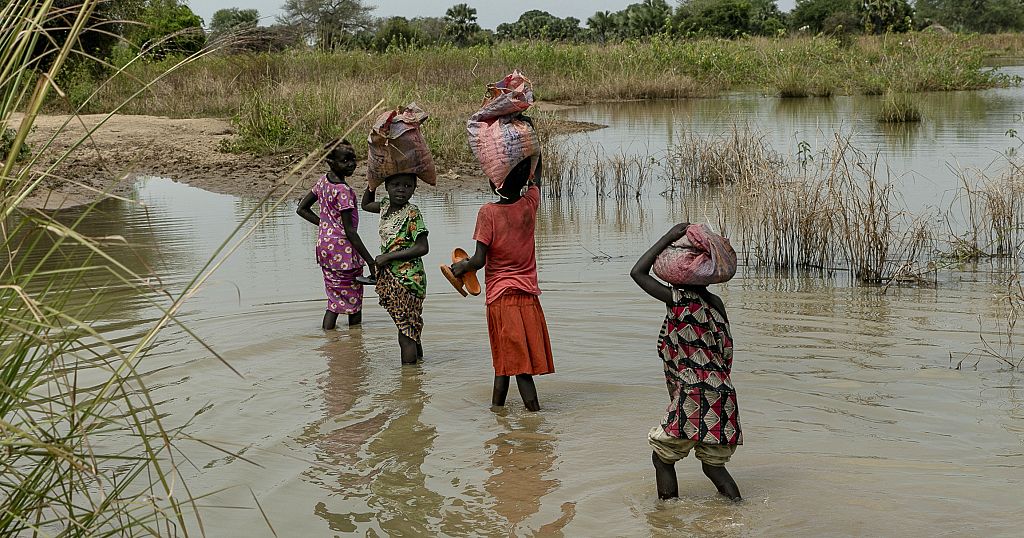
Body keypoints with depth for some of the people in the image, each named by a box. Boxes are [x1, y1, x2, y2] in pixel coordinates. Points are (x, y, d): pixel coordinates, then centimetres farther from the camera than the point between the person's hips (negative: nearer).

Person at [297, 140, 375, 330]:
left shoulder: (323, 180, 5)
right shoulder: (343, 191, -20)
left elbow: (302, 209, 13)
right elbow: (349, 231, -20)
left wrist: (325, 224, 11)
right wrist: (371, 261, -18)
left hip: (324, 246, 8)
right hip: (343, 248, -8)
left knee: (336, 297, 14)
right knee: (353, 298, 4)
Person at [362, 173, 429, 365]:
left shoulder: (411, 213, -14)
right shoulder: (385, 205, 9)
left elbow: (422, 248, -19)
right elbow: (366, 205, 31)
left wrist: (387, 257, -16)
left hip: (407, 278, -8)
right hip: (390, 276, 8)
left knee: (405, 334, -6)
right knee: (411, 326, 17)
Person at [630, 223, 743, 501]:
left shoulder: (679, 301, -11)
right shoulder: (716, 303, 9)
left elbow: (638, 273, -9)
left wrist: (669, 238, -6)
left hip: (693, 400, -7)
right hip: (722, 396, 7)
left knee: (662, 456, 9)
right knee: (713, 464, 18)